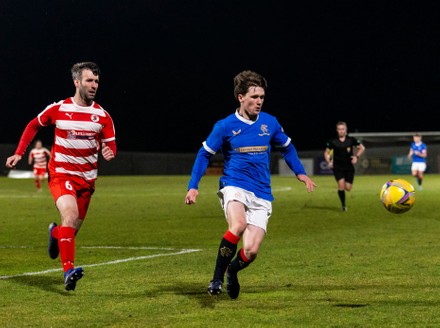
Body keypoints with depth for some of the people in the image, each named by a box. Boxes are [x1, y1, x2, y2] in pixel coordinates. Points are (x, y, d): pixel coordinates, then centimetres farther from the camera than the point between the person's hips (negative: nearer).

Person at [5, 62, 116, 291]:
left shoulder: (102, 116, -1)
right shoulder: (58, 109, -4)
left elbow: (110, 144, 2)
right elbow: (33, 126, 12)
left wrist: (109, 152, -23)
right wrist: (19, 153, 8)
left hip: (86, 178, 3)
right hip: (60, 174, -3)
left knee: (73, 227, 9)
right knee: (70, 214, -28)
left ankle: (55, 233, 48)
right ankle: (68, 269, -31)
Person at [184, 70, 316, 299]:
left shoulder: (270, 123, 5)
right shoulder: (225, 126, -2)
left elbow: (286, 147, 22)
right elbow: (204, 154, 8)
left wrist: (300, 173, 14)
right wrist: (193, 186, 1)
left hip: (261, 196, 3)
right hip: (234, 187, -3)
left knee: (251, 252, -10)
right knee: (238, 225, -35)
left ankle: (232, 270, 26)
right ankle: (217, 278, -18)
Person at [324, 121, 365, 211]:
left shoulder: (351, 140, -3)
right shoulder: (333, 141, -3)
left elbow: (362, 148, 8)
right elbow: (326, 152, 9)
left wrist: (357, 156, -7)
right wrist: (328, 161, -7)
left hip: (349, 167, 1)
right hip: (337, 167, -1)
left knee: (348, 188, -4)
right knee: (341, 184, -20)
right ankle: (343, 205, -6)